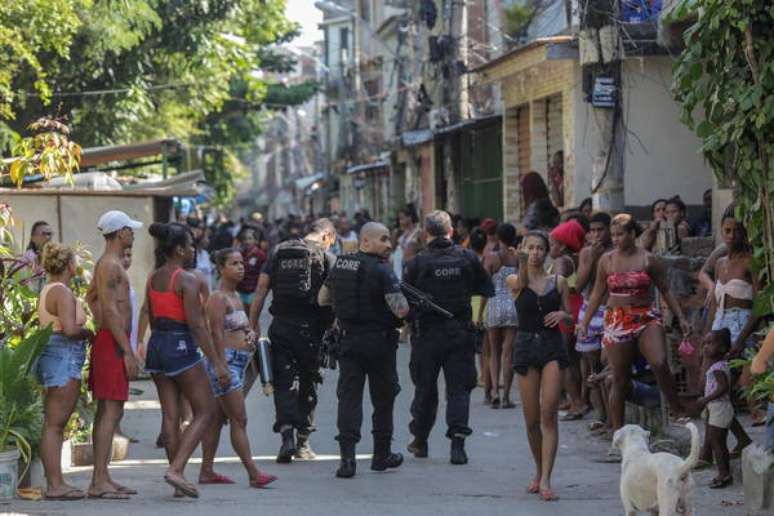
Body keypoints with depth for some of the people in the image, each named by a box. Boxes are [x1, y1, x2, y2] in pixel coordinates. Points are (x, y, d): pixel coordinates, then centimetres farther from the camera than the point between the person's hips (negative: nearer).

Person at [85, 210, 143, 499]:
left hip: (108, 342, 11)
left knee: (108, 412, 10)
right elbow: (110, 310, -19)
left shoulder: (107, 264, 20)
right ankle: (99, 482, -15)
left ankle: (102, 479, 13)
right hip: (112, 344, -11)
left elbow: (90, 298, 26)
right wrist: (128, 352, -21)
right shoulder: (110, 265, -13)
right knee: (111, 412, -12)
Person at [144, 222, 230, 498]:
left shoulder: (153, 278, 10)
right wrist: (217, 362, -16)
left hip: (157, 343, 8)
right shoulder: (188, 280, -13)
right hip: (181, 345, -8)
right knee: (206, 411, 1)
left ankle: (178, 481, 10)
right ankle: (176, 468, -12)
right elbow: (196, 324, -18)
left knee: (170, 414, 8)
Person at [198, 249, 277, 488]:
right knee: (239, 419, -11)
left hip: (237, 363, 9)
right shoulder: (218, 298, -11)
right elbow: (216, 334, -17)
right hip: (224, 360, -9)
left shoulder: (236, 296, 17)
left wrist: (250, 333, 4)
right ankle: (253, 473, -14)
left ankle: (206, 471, 14)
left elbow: (244, 326, 27)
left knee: (218, 418, 10)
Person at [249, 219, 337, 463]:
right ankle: (302, 442, 18)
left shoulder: (279, 252, 9)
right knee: (308, 384, 12)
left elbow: (261, 289, 5)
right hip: (310, 328, -2)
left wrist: (253, 323, 7)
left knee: (283, 383, 2)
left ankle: (287, 435, -18)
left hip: (280, 326, 2)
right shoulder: (326, 257, -1)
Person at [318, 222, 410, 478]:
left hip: (348, 339, 4)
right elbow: (400, 310, -21)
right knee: (383, 398, 12)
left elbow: (322, 299, 18)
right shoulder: (381, 270, -14)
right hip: (378, 340, -4)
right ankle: (381, 455, 23)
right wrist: (402, 297, 0)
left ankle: (347, 456, -12)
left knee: (349, 396, 2)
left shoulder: (341, 265, 6)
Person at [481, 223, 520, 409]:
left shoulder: (491, 258, -4)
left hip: (495, 305, 0)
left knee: (494, 352, 13)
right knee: (508, 352, 4)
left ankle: (495, 391, -3)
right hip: (514, 305, 0)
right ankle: (506, 396, 1)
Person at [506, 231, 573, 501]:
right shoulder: (515, 281, 5)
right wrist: (522, 261, -36)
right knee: (531, 420, 6)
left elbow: (571, 317, 13)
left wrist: (562, 314, -9)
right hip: (526, 345, 0)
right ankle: (539, 471, 27)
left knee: (549, 414, -14)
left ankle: (545, 480, -16)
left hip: (553, 346, 0)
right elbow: (521, 282, -20)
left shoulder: (558, 282, 9)